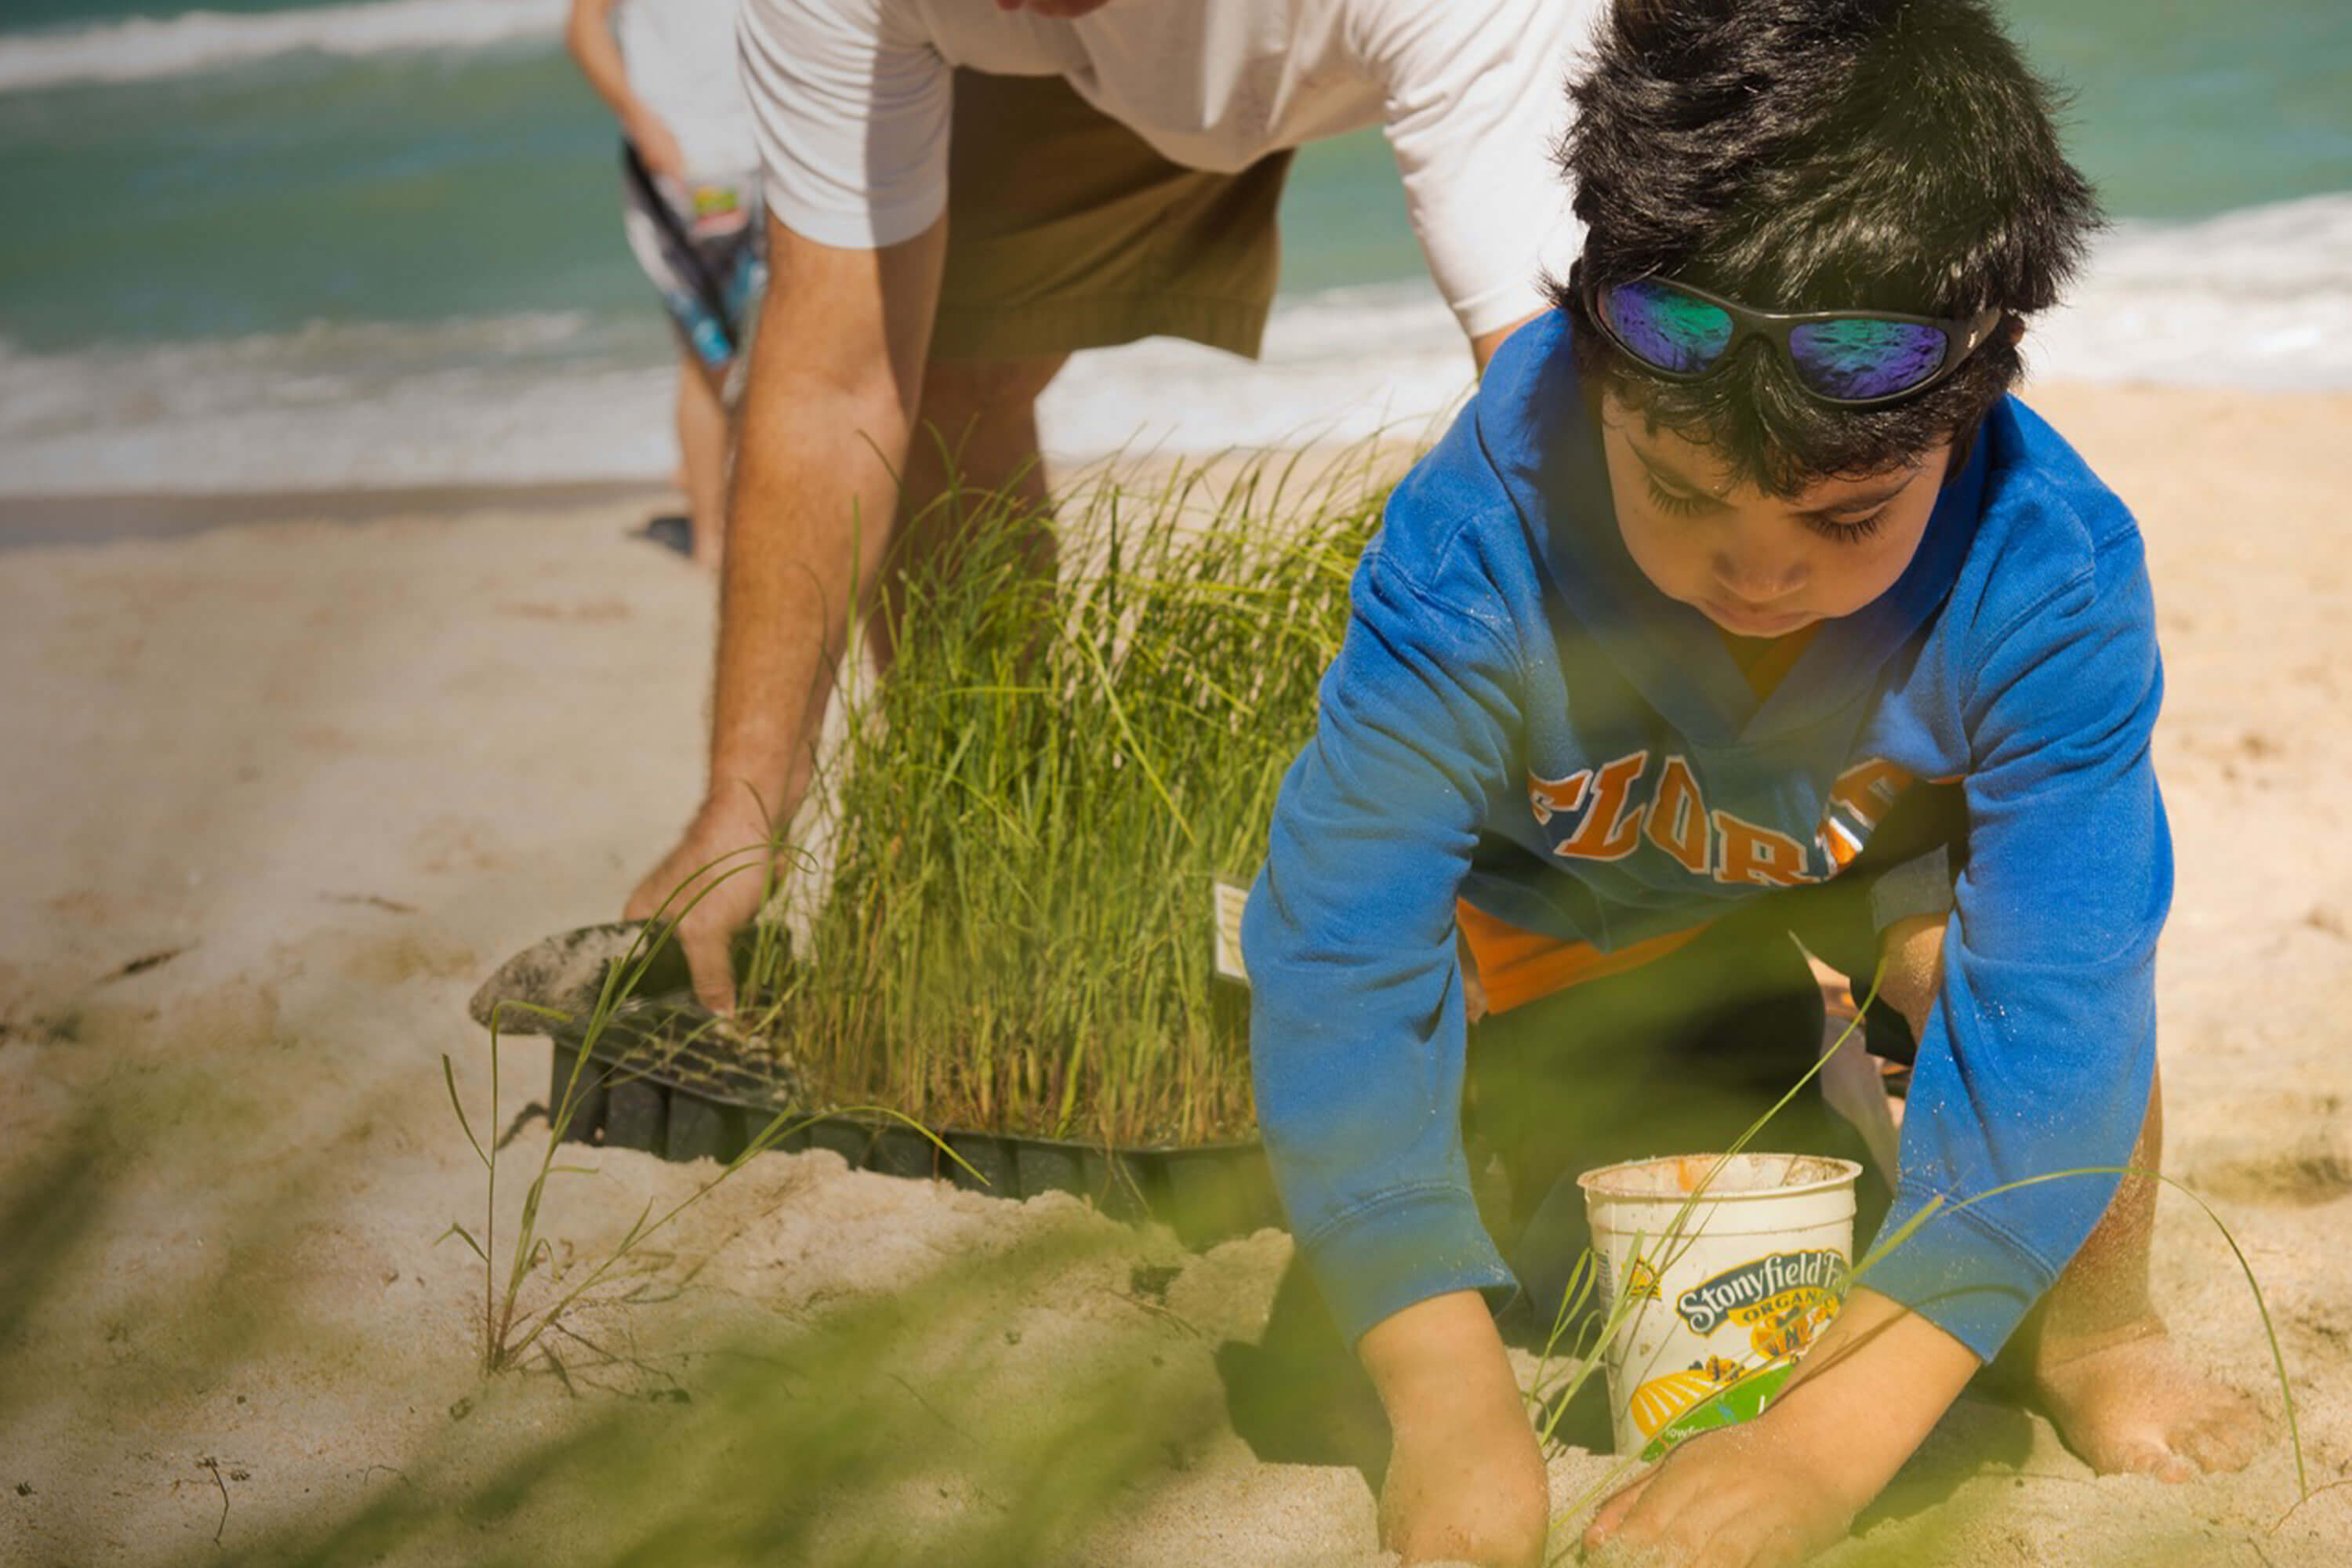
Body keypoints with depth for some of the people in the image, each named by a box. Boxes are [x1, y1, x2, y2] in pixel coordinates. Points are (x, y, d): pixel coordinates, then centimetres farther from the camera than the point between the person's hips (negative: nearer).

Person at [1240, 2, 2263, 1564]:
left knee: (2036, 928, -37)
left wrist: (1829, 1440, -46)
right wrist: (1452, 1410, -40)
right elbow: (1342, 940, -35)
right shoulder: (1480, 542, -38)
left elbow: (2054, 1019, -39)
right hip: (1564, 928, 2)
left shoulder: (2049, 576, -37)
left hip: (1875, 855, -1)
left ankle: (2099, 1334, -5)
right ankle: (1770, 1073, 24)